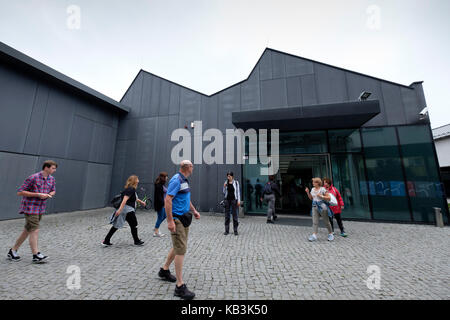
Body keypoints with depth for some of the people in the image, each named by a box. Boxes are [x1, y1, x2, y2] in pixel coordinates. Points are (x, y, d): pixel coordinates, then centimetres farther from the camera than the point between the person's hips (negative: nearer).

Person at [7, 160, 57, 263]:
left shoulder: (52, 179, 3)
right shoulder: (33, 178, -17)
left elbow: (53, 191, 18)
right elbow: (20, 192, -13)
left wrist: (49, 194, -4)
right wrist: (37, 194, -20)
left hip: (40, 209, 7)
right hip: (30, 208, -7)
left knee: (27, 231, 17)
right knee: (34, 231, -5)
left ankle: (13, 251, 33)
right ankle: (36, 256, 3)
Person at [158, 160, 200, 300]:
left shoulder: (184, 180, 13)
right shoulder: (176, 180, -18)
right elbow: (167, 200, -23)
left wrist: (194, 210, 20)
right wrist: (170, 221, -25)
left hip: (184, 218, 10)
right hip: (177, 219, -10)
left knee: (178, 247, 20)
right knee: (181, 249, -6)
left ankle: (164, 270, 40)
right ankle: (180, 286, 5)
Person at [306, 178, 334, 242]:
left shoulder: (322, 189, -6)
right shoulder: (312, 189, 10)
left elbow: (329, 197, -7)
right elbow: (311, 198, 19)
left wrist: (321, 196, -18)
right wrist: (307, 192, 5)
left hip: (322, 206, -4)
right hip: (315, 206, 5)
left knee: (326, 221, 9)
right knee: (315, 221, -4)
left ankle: (330, 234, 28)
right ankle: (314, 235, -7)